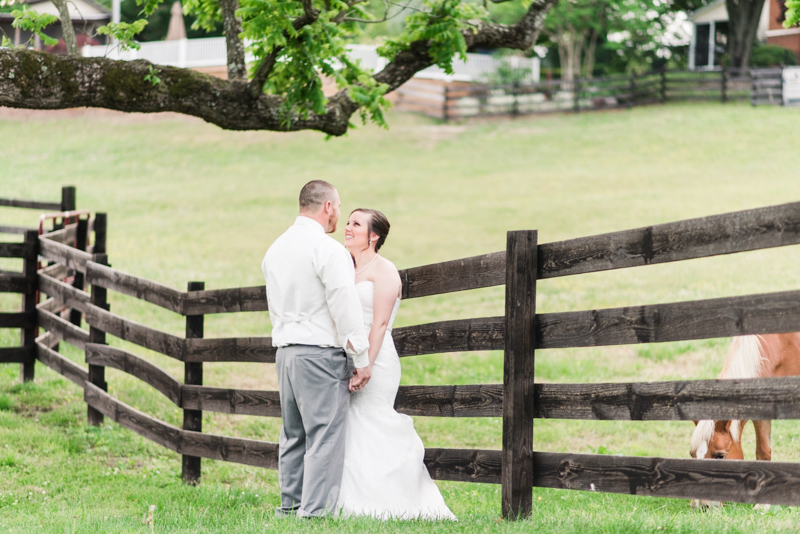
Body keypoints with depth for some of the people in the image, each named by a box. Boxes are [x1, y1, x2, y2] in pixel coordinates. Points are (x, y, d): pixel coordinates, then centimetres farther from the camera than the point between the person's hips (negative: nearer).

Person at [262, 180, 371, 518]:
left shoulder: (275, 249, 14)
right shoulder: (328, 250, -12)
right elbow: (346, 307, -15)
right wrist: (362, 359, -11)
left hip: (285, 351, 8)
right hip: (321, 353, -8)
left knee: (294, 435, 14)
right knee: (325, 436, -8)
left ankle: (290, 505, 16)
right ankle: (314, 512, -12)